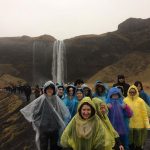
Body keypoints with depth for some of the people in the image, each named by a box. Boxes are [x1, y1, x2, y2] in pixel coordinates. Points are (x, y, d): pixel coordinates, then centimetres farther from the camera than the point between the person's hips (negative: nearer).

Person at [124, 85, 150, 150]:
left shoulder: (140, 101, -3)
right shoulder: (125, 100, -1)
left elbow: (144, 113, -3)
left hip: (139, 125, -1)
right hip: (129, 124, 1)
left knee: (138, 142, 10)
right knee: (130, 142, 13)